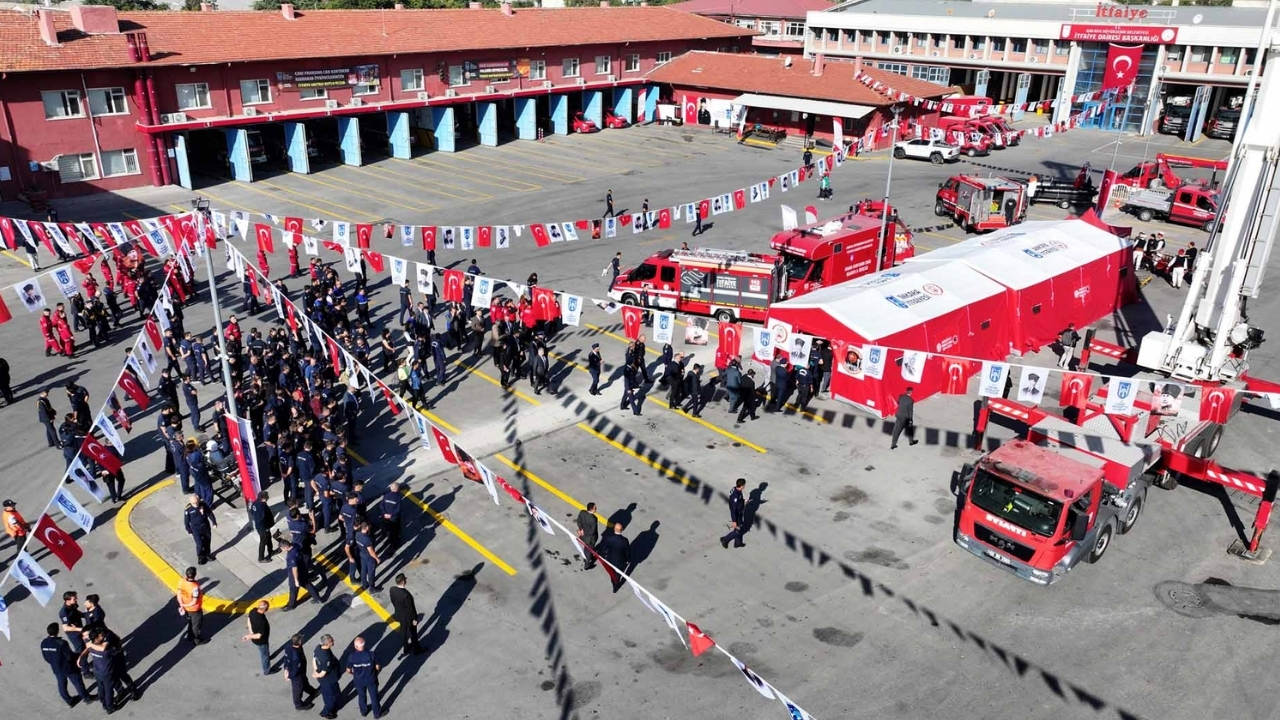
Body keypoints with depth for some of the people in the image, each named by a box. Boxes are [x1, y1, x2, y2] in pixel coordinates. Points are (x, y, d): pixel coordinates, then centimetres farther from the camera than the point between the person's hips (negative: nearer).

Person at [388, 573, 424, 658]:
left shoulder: (392, 590, -19)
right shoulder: (406, 595, -39)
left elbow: (393, 601, 0)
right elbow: (410, 608, -26)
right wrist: (414, 619, -11)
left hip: (399, 614, 6)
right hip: (407, 617, -6)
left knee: (403, 630, 29)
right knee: (412, 633, 19)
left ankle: (405, 645, 52)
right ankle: (416, 649, 41)